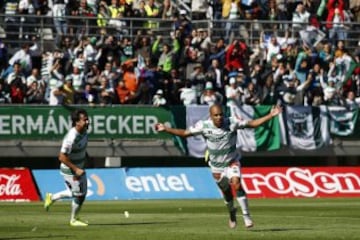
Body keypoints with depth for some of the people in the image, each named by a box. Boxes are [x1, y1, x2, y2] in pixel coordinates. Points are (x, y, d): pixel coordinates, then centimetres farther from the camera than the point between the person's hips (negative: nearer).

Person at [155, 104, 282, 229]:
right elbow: (184, 133, -6)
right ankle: (232, 212, 43)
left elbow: (252, 123, -16)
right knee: (226, 192, 11)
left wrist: (270, 115, -24)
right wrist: (165, 129, -12)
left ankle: (246, 216, -20)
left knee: (236, 183, -26)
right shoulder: (204, 126, -16)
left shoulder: (232, 123, -19)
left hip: (232, 162, -2)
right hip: (216, 166, 2)